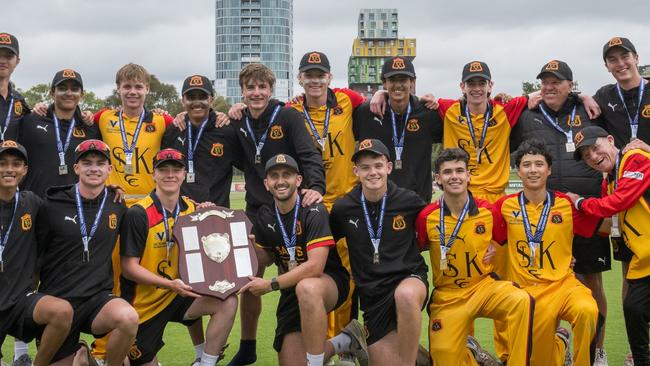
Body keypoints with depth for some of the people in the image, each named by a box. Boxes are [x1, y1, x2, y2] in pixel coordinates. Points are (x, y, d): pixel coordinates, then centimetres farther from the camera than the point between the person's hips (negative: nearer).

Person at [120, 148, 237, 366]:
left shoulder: (191, 209, 0)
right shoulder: (138, 214, -17)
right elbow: (129, 268, -18)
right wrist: (169, 284, -30)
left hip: (178, 296, 4)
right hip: (143, 303, -4)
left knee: (227, 303, -19)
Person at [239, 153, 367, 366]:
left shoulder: (314, 211, -19)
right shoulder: (265, 216, 2)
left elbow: (315, 267, -27)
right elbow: (266, 258, 16)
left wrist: (270, 285, -22)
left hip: (330, 282, -6)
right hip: (292, 290, 7)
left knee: (307, 287, -43)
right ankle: (346, 342, 22)